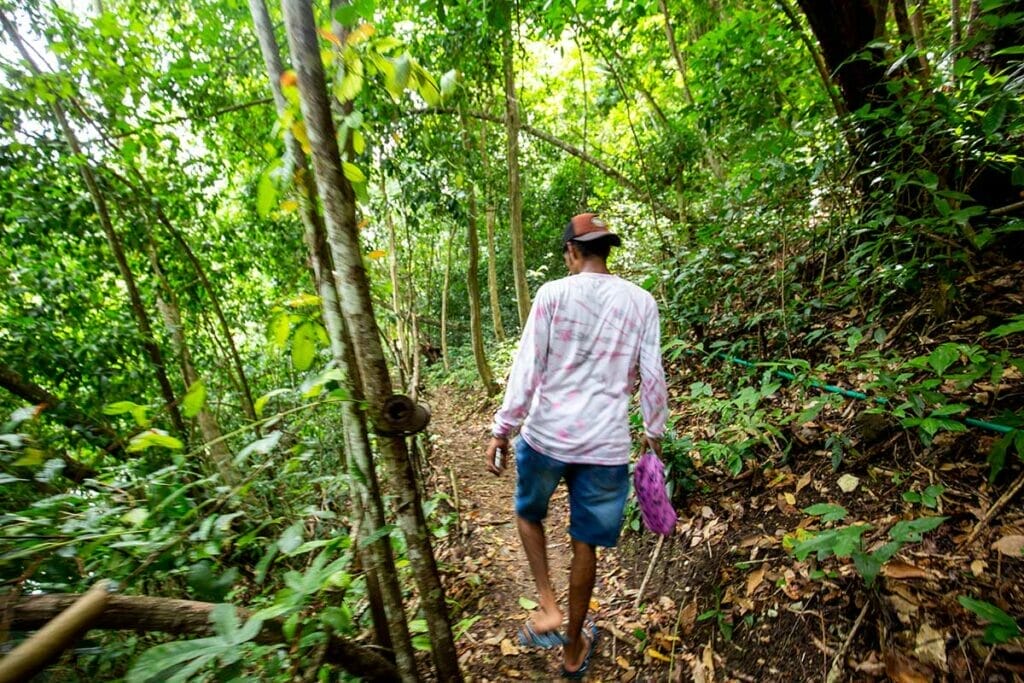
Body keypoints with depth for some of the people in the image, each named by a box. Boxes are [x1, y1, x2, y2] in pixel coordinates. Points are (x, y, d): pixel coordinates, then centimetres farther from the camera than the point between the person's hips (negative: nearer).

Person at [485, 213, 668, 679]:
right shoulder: (641, 302, 1)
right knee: (585, 545, 19)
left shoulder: (553, 294, -7)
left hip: (547, 436, -2)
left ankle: (548, 608, 19)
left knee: (528, 513, 28)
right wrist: (655, 431, 17)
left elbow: (527, 369, -10)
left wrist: (502, 430, -2)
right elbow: (652, 377, 3)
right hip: (607, 445, 3)